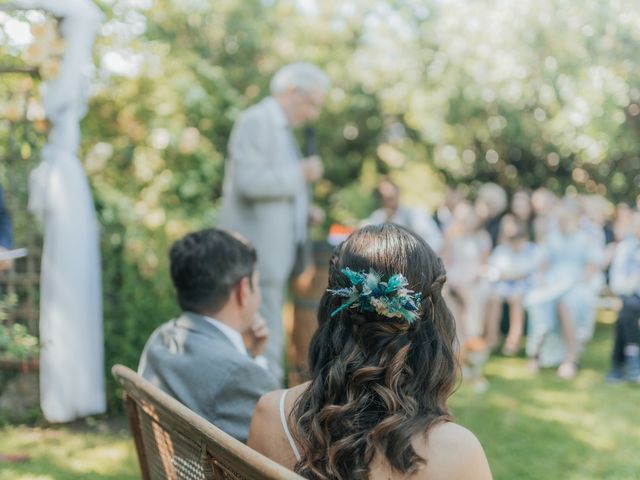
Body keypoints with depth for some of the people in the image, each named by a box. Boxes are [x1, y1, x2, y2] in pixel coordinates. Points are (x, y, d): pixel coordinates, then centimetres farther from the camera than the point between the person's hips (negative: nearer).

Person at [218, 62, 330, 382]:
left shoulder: (279, 128, 21)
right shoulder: (255, 122, -9)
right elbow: (248, 181, -21)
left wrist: (302, 211, 12)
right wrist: (301, 173, -15)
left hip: (276, 252, 10)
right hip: (258, 255, -10)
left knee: (269, 341, 12)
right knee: (266, 346, -9)